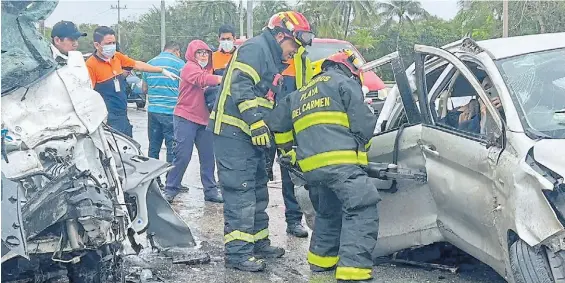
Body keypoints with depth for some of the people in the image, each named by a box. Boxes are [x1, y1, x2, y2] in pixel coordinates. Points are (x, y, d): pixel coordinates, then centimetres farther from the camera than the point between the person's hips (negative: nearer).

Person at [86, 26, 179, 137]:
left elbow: (137, 65, 18)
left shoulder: (117, 57, 5)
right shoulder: (91, 65, -15)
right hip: (108, 121, -8)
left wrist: (163, 71, 21)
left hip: (123, 116, 8)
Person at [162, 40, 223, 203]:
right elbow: (203, 80, -26)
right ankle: (170, 190, 3)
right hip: (186, 119, -7)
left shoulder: (207, 70, 20)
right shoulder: (189, 68, -7)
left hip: (204, 120, 8)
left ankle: (211, 190, 13)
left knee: (208, 157, 6)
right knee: (182, 156, -7)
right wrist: (225, 79, -35)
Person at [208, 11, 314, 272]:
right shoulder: (255, 48, -10)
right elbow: (241, 87, -23)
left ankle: (259, 243, 28)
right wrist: (256, 122, -27)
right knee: (240, 193, -11)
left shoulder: (272, 58, 22)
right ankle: (238, 253, -8)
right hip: (234, 133, -11)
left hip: (250, 135, 11)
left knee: (257, 193, 17)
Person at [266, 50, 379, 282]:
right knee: (361, 211, -12)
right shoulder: (344, 82, 11)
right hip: (340, 160, -7)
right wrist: (361, 145, 18)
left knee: (328, 212, 27)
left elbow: (277, 124, 31)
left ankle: (322, 258, 33)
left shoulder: (300, 94, 31)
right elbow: (363, 122, 1)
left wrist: (291, 153, 37)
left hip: (311, 166, 8)